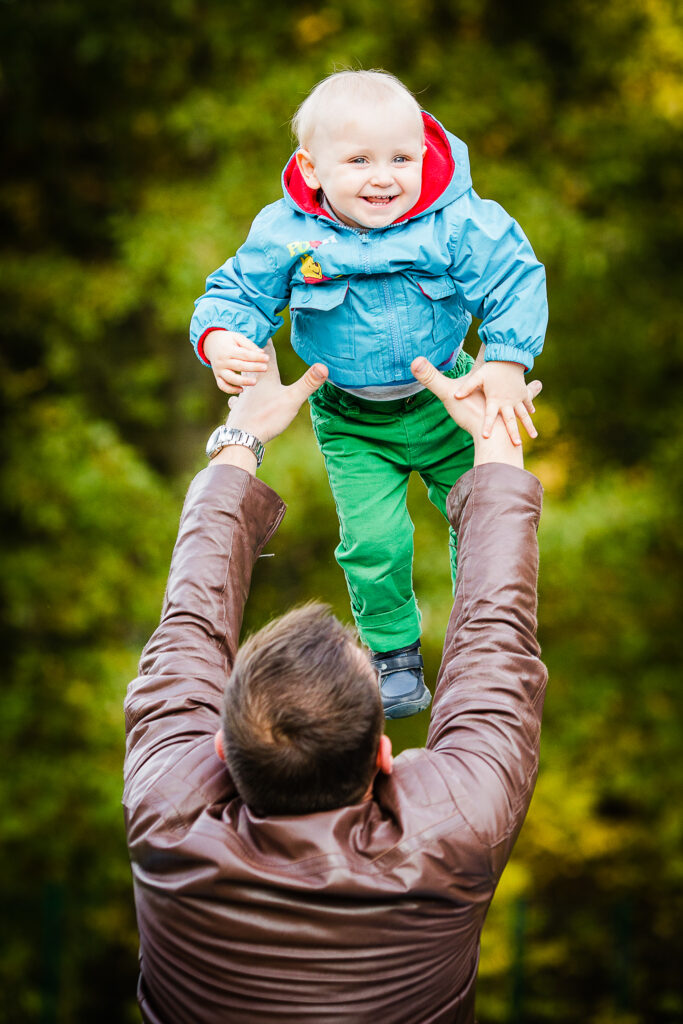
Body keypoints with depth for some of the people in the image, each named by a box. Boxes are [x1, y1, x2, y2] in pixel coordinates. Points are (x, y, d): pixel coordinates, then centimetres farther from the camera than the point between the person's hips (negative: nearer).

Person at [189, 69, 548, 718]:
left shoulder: (458, 222, -21)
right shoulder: (284, 235, -19)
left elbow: (515, 281, -15)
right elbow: (237, 294, -8)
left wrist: (507, 361, -26)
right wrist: (219, 339, -29)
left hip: (443, 398, 1)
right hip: (352, 420, -1)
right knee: (373, 538, -6)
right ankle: (393, 651, 22)